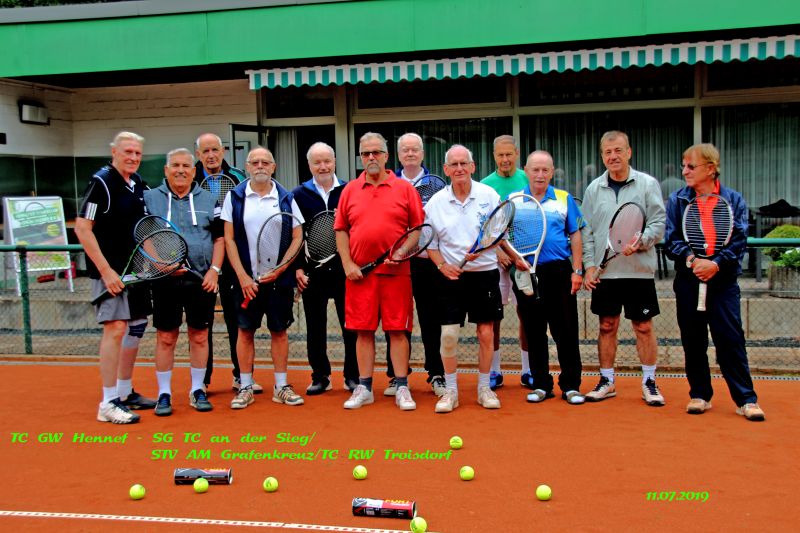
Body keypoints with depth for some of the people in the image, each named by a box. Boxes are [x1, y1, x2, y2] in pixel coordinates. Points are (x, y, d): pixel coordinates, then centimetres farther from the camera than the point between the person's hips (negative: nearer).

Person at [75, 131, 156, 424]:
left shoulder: (138, 184, 10)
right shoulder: (101, 182, -11)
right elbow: (82, 228, -16)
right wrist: (106, 271, -20)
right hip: (111, 272, -8)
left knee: (136, 327, 13)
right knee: (115, 328, -12)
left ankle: (125, 392, 26)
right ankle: (108, 403, -5)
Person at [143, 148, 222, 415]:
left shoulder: (209, 200, 8)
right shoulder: (150, 198, 5)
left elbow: (219, 238, 7)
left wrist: (214, 270, -4)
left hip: (202, 280, 1)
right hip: (165, 280, -1)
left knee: (199, 336, 8)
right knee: (165, 338, 3)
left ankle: (197, 390, 20)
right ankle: (164, 393, 14)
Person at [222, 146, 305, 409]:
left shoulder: (285, 198, 4)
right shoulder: (235, 197, 2)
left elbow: (297, 237, 3)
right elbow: (229, 239, 0)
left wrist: (280, 269, -10)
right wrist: (243, 277, -8)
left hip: (280, 278, 1)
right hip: (246, 279, 0)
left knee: (279, 330, 6)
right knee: (245, 331, 4)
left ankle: (281, 387, 15)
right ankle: (245, 387, 13)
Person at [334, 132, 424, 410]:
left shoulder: (404, 189, 4)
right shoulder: (350, 190, 10)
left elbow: (418, 228, 3)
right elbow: (341, 229, 9)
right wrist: (347, 264, -1)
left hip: (396, 271, -2)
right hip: (359, 272, 2)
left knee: (398, 330, 1)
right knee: (363, 330, 6)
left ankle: (402, 388, 10)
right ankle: (364, 388, 16)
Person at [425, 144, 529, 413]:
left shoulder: (489, 196, -1)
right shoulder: (435, 203, 0)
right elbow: (430, 244, 5)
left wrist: (515, 258, 2)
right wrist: (442, 265, -8)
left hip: (485, 273, 0)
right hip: (451, 277, 0)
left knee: (486, 333, 5)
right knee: (448, 334, -3)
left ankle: (484, 389, 20)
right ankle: (450, 391, 11)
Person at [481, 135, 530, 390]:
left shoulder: (528, 180, 5)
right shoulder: (486, 184, 1)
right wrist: (497, 251, -11)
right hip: (495, 256, -1)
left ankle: (528, 371, 16)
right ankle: (494, 371, 12)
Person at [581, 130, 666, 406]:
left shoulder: (648, 184, 0)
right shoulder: (594, 189, 7)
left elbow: (658, 223, -3)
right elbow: (586, 231, 8)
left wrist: (640, 242, -21)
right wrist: (589, 265, -1)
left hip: (639, 271, -2)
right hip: (603, 272, 2)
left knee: (644, 326, 4)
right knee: (607, 326, 9)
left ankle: (649, 382, 16)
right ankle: (606, 381, 19)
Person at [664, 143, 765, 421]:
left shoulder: (734, 200, 2)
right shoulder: (677, 200, 6)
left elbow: (739, 241, -4)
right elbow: (671, 240, 1)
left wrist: (716, 264, -18)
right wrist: (691, 259, -17)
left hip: (723, 280, -2)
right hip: (688, 281, 2)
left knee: (731, 338, -4)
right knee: (693, 340, 7)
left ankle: (746, 399, 3)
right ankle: (699, 395, 19)